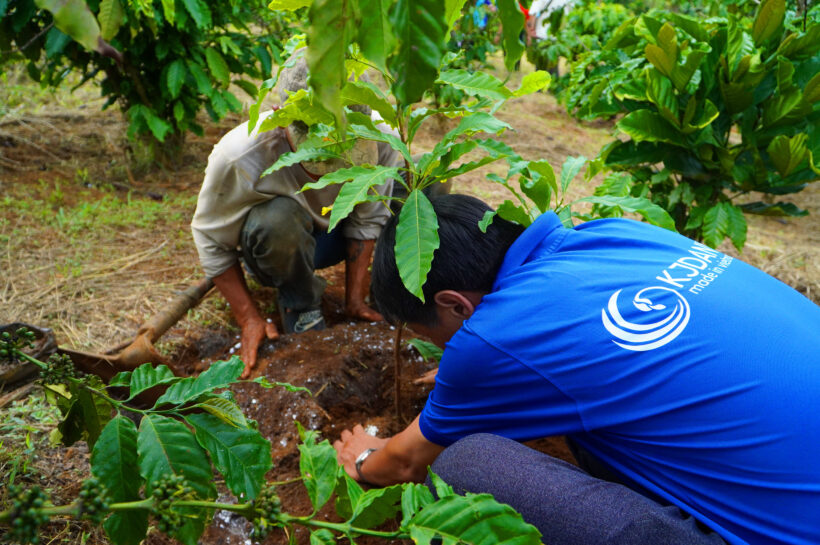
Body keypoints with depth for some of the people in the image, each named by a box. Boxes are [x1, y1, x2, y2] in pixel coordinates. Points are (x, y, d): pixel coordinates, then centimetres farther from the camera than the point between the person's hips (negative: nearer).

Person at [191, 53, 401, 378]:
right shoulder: (239, 158, -36)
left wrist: (355, 300, -18)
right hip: (276, 244, -2)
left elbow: (366, 220, -15)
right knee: (277, 218, -40)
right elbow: (212, 243, -20)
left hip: (332, 235, 3)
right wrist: (249, 320, -22)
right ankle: (300, 304, -11)